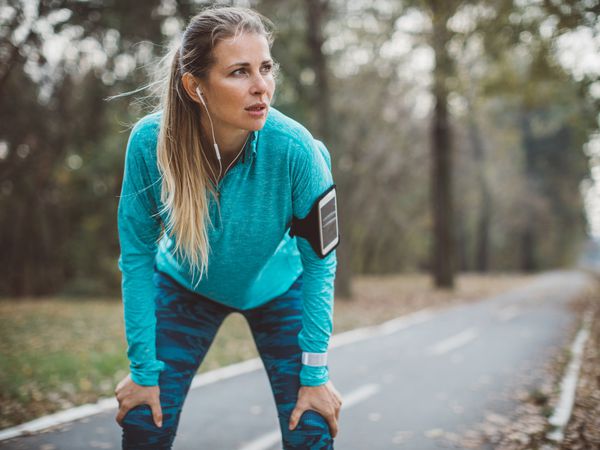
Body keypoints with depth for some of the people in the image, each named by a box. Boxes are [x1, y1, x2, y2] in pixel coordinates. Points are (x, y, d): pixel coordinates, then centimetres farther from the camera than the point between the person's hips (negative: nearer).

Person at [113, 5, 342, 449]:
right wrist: (143, 370, -15)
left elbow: (319, 261, -20)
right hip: (186, 286, 1)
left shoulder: (294, 148, -32)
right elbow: (137, 257, -17)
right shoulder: (150, 142, -29)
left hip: (276, 287, 0)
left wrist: (315, 374, -18)